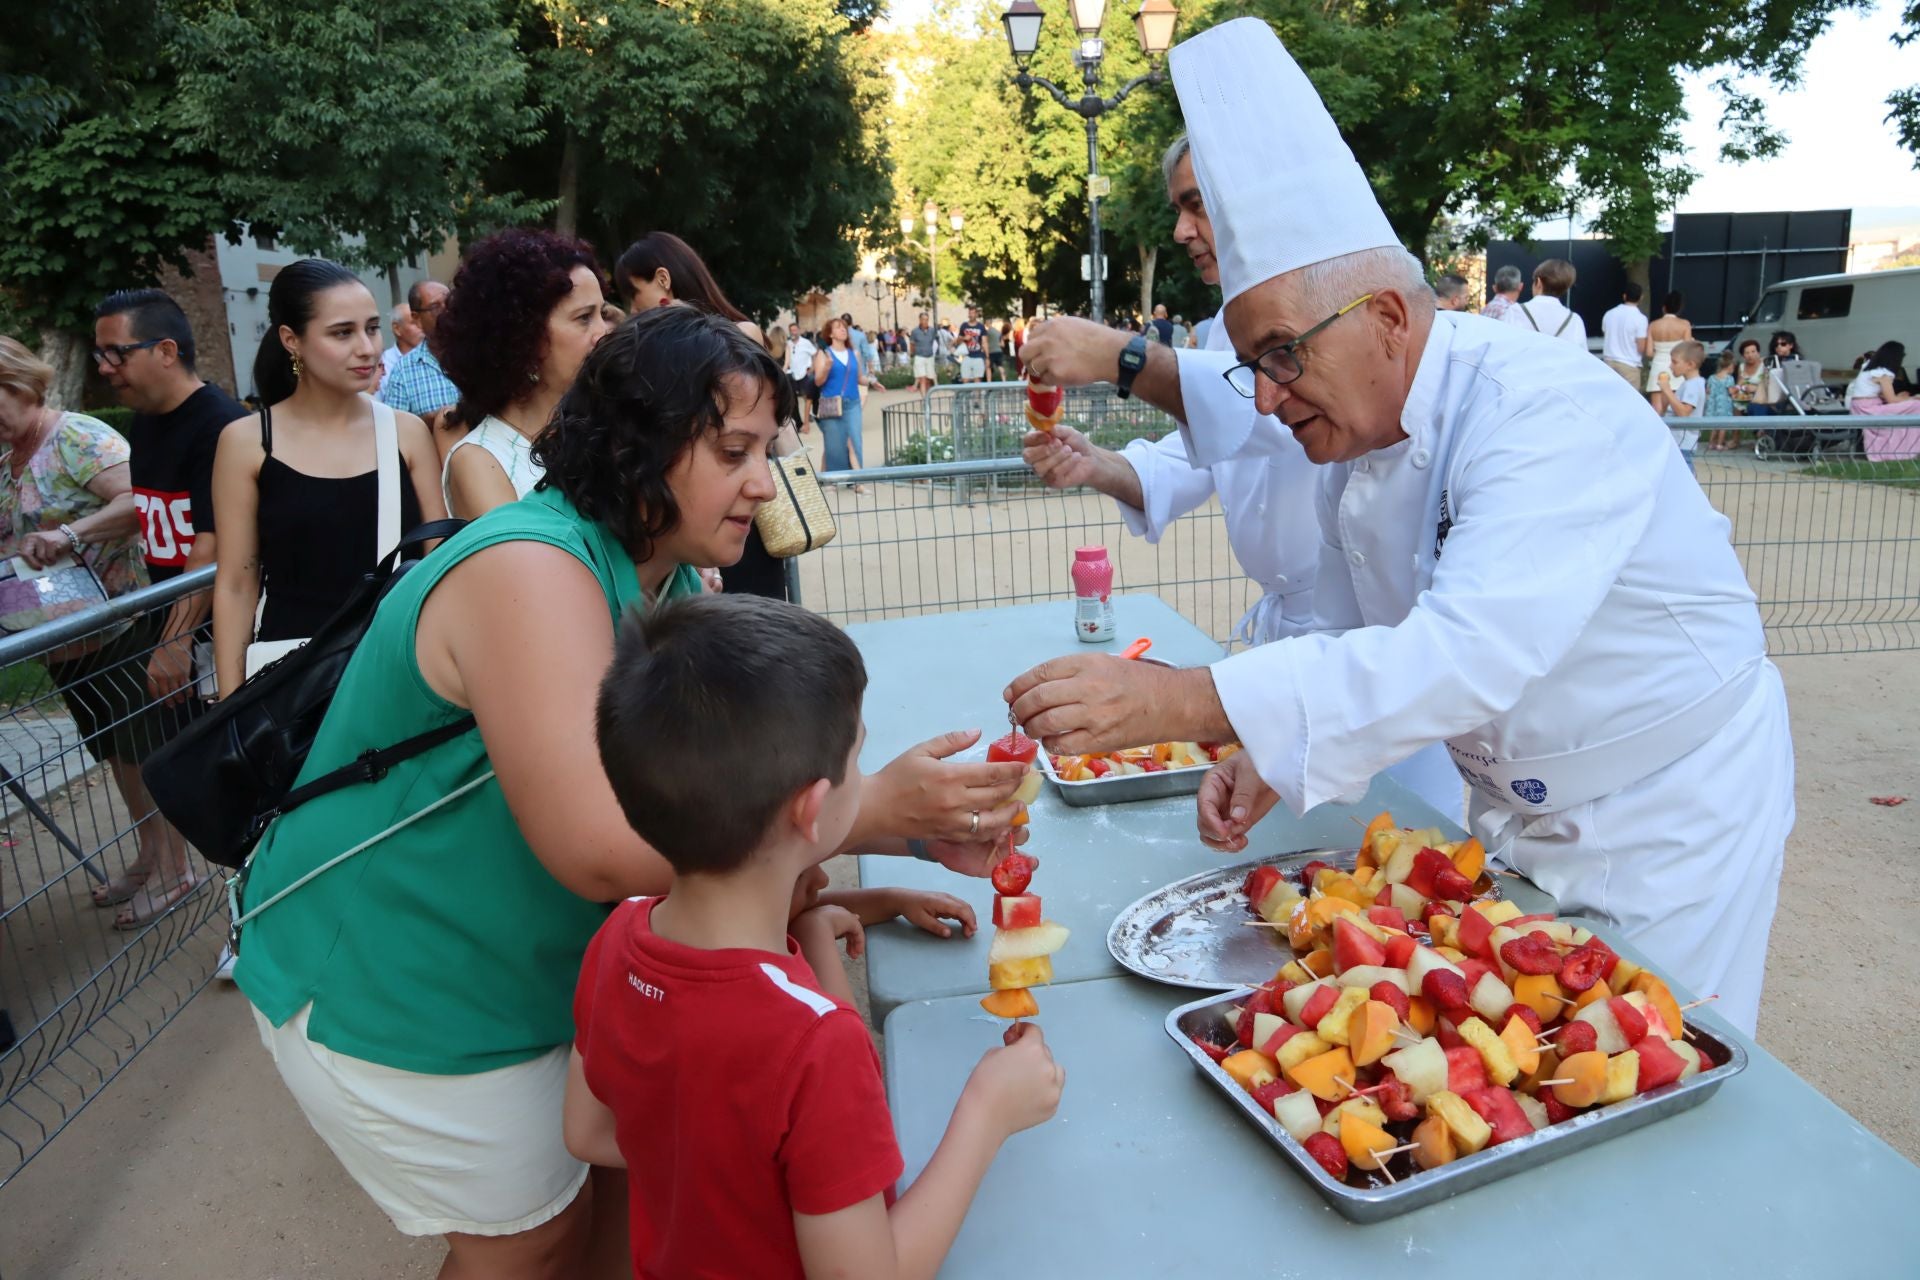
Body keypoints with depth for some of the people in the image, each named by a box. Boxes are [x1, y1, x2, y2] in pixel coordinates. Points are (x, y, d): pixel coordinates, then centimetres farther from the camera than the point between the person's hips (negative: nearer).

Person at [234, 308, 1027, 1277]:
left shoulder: (670, 582, -2)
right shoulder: (529, 571, -30)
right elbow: (604, 849, -38)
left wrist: (910, 825, -17)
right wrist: (869, 810, -35)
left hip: (535, 970, 8)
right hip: (385, 991, -7)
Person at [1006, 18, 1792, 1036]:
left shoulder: (1549, 414, -30)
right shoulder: (1356, 440, -4)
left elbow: (1468, 655, -44)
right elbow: (1353, 642, 2)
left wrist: (1179, 701, -50)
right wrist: (1270, 758, -18)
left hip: (1669, 818, -7)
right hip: (1523, 817, 7)